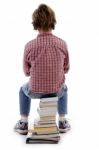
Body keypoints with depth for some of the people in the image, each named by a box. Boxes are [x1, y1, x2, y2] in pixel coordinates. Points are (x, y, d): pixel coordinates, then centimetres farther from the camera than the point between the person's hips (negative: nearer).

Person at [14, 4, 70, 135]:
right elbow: (66, 69, 1)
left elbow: (27, 71, -2)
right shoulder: (62, 44, -14)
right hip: (56, 91, 1)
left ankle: (23, 124, 37)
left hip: (35, 91, -1)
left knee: (24, 89, 35)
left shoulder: (29, 46, -18)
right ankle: (62, 122, 38)